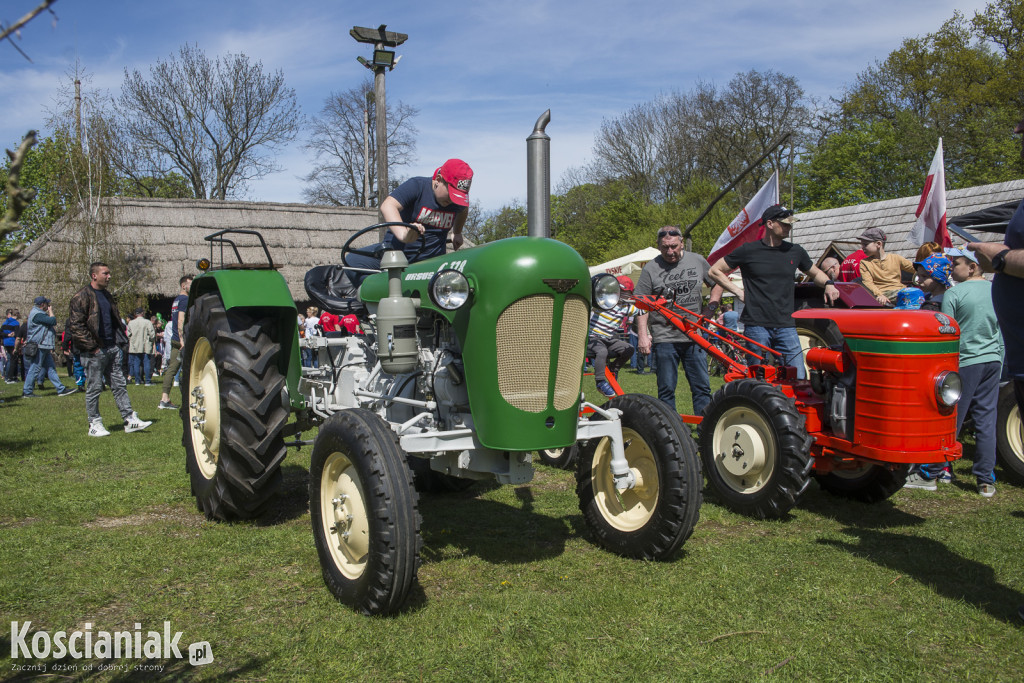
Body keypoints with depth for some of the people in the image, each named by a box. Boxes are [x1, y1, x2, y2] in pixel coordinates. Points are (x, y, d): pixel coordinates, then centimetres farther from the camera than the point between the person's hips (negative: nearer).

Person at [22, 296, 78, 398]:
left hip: (44, 347, 11)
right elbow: (53, 321, -22)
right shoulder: (37, 314, -16)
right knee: (35, 369, -4)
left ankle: (61, 389, 11)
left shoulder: (39, 313, 18)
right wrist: (50, 311, -7)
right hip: (38, 346, -11)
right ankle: (27, 392, 3)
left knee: (51, 368, 9)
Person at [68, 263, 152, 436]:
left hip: (112, 348, 8)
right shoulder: (82, 296, -8)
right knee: (94, 388, 1)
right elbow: (77, 326, -14)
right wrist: (92, 347, -17)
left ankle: (130, 420, 8)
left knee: (119, 385, 7)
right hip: (95, 350, -8)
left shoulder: (106, 295, 17)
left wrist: (119, 340, 14)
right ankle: (94, 425, 10)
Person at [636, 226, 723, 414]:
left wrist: (710, 308, 8)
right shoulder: (650, 269, 0)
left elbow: (717, 284, 22)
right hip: (664, 337, -2)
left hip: (694, 337, 2)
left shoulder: (697, 261, 8)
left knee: (702, 387, 4)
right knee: (666, 390, 2)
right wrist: (643, 335, -9)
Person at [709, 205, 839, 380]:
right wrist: (738, 291, -1)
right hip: (757, 325, -3)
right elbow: (715, 271, 7)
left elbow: (815, 273, 28)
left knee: (798, 378, -4)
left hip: (786, 325, 3)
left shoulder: (795, 251, 11)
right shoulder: (748, 250, 1)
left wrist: (828, 284, 7)